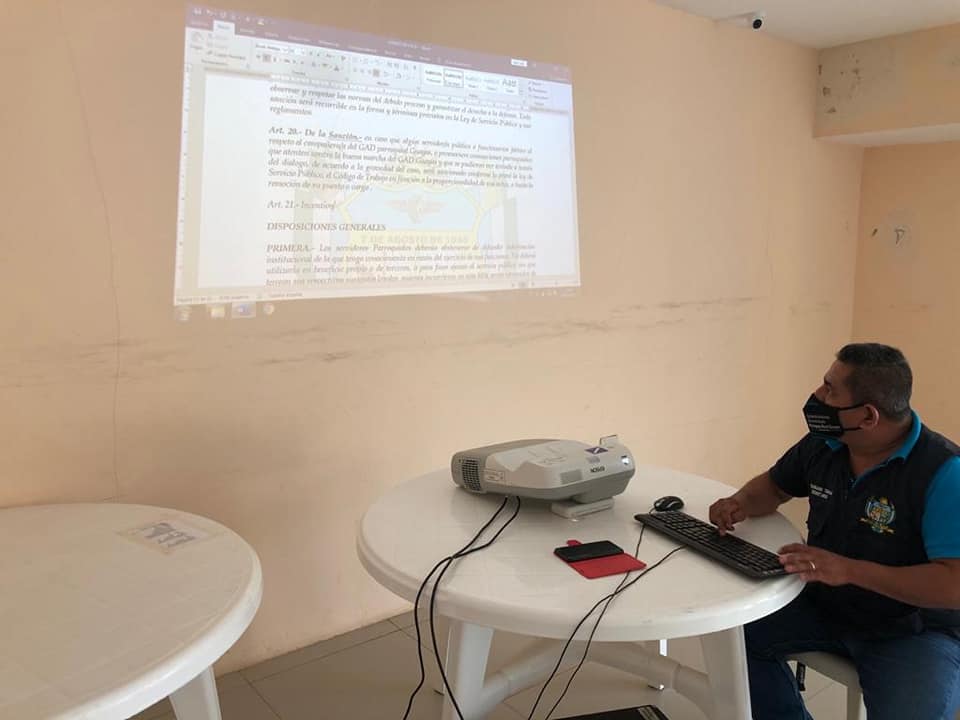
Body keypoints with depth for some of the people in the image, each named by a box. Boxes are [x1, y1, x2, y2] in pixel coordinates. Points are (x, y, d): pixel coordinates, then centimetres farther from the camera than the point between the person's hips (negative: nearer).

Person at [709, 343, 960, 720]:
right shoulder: (823, 443, -4)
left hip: (913, 631, -5)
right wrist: (741, 502, -9)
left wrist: (850, 570, -38)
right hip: (823, 604, 6)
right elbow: (773, 484, 14)